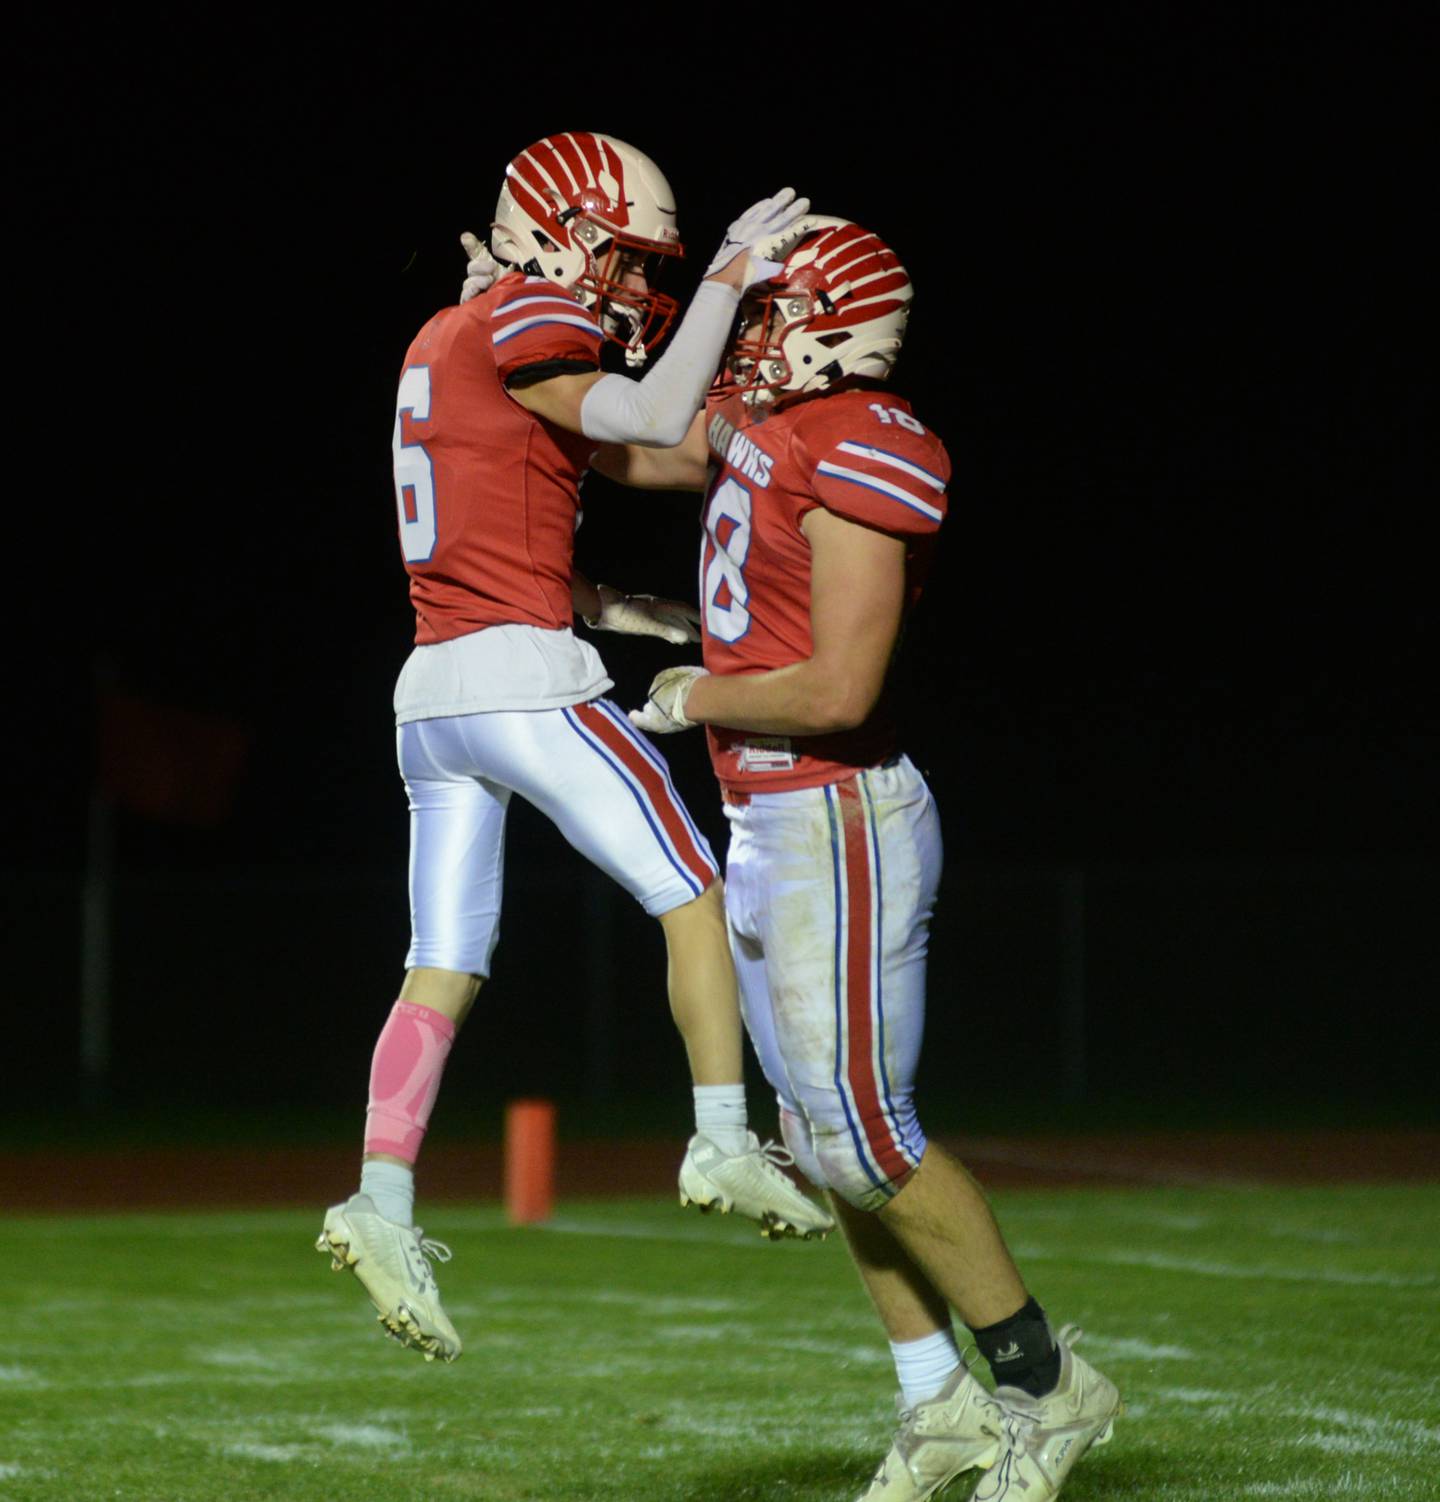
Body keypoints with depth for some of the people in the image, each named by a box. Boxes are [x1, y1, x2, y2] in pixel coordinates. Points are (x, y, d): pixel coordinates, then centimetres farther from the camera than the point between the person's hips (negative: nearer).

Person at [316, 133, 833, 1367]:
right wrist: (727, 282, -12)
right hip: (522, 676, -8)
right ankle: (725, 1144, 4)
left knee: (444, 971, 5)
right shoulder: (521, 329, -7)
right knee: (694, 893, 4)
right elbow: (656, 420, -20)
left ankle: (383, 1206, -6)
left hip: (432, 687, 8)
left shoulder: (443, 340, 21)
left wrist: (609, 609, 20)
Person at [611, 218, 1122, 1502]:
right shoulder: (755, 419, 8)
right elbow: (624, 450, 28)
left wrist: (693, 700, -9)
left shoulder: (864, 454, -19)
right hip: (767, 829, 9)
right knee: (829, 1133, 11)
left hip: (839, 823, -9)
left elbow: (837, 690, -24)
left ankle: (1049, 1385, 6)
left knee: (863, 1135, -7)